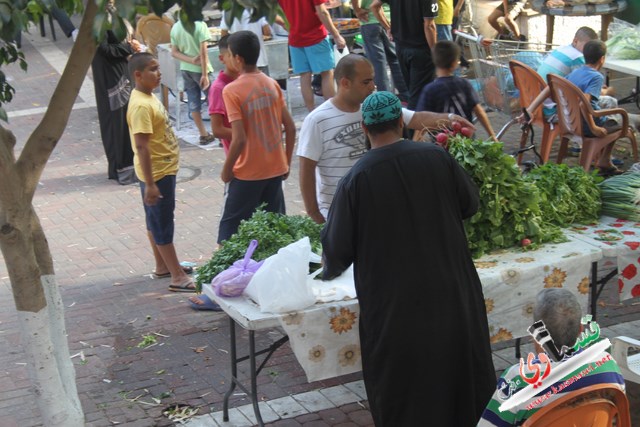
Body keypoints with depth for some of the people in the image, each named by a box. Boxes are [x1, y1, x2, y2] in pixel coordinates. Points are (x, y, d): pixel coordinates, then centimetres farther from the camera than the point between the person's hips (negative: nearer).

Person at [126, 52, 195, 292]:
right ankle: (178, 278, 3)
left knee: (156, 221, 19)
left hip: (164, 169, 10)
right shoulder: (141, 106, -24)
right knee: (162, 224, -2)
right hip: (156, 173, -10)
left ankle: (163, 266, 33)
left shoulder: (149, 97, 7)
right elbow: (141, 147, -27)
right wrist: (150, 184, -27)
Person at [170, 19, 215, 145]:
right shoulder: (200, 25, -16)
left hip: (185, 69, 6)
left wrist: (191, 60, -8)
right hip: (200, 69, -5)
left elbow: (174, 52, 1)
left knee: (193, 103, 9)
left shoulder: (175, 27, 2)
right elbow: (203, 52, -18)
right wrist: (205, 74, -15)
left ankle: (204, 135, 16)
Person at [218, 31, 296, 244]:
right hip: (276, 168, 5)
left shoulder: (232, 90, -16)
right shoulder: (272, 84, 1)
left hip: (248, 172, -5)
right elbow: (290, 128, 3)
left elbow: (239, 139, -21)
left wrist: (226, 170, -7)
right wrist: (287, 162, 15)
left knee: (231, 229, 8)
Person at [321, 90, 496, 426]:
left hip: (392, 303, -2)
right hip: (451, 294, 3)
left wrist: (330, 269, 14)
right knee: (462, 375, 22)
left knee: (402, 393, 13)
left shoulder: (355, 179, -14)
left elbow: (337, 248, -8)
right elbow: (471, 203, 7)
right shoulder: (436, 158, -8)